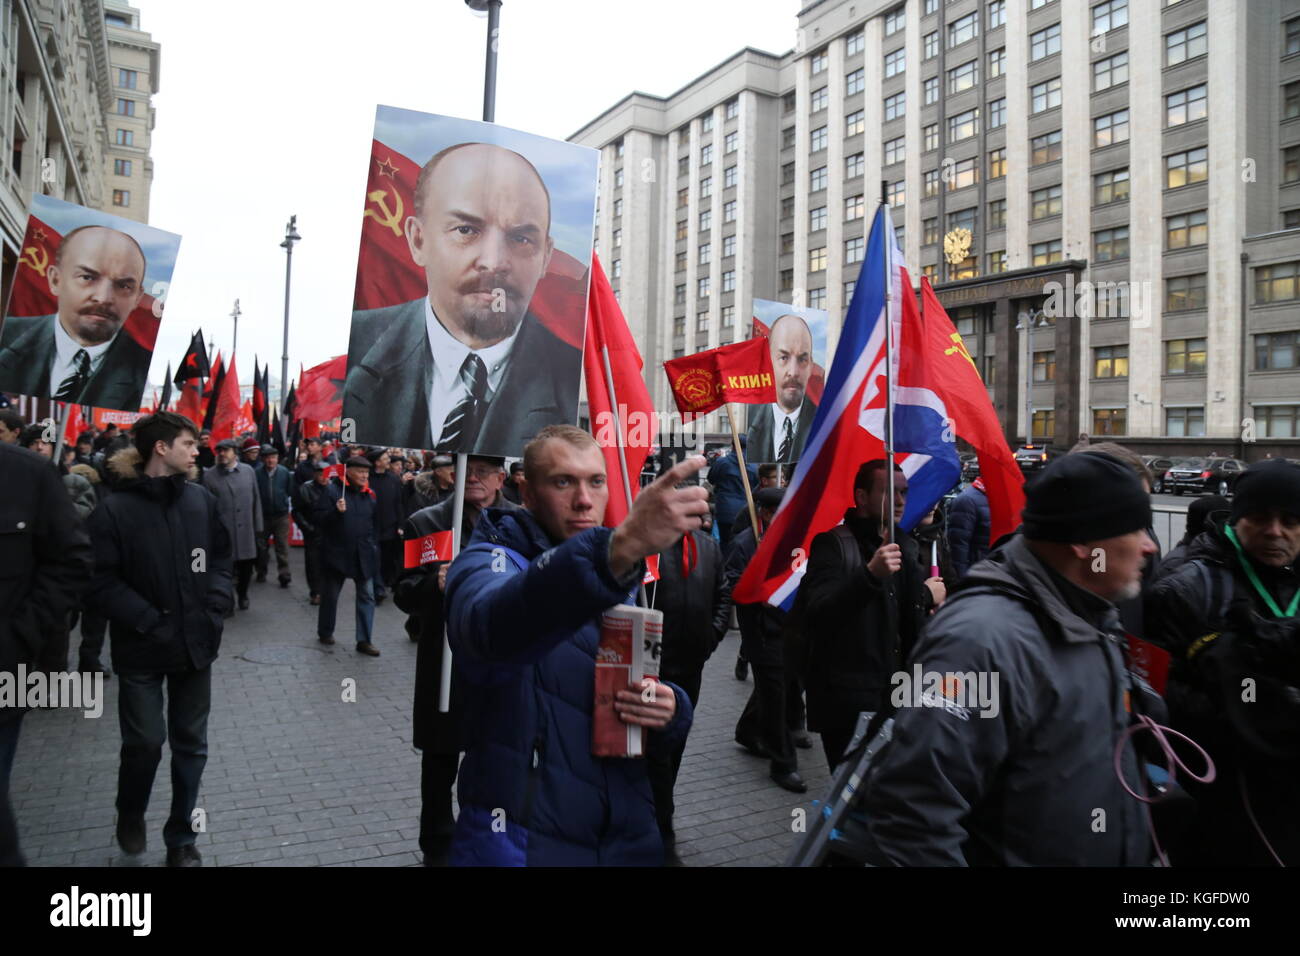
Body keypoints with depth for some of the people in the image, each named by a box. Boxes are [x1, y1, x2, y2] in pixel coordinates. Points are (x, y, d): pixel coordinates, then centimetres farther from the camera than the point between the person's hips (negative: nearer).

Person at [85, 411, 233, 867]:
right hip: (142, 648, -3)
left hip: (195, 642, 3)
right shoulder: (115, 510, -11)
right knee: (145, 741, 4)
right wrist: (148, 620, -16)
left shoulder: (202, 500, 1)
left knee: (191, 743, 10)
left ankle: (181, 838, 26)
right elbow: (100, 583, -11)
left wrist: (215, 605, -2)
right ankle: (130, 816, 36)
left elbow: (221, 557, 11)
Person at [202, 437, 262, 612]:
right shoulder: (209, 476, -3)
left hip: (246, 531, 3)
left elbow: (256, 500, 7)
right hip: (223, 532, -3)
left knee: (246, 566, 13)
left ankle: (242, 595, 36)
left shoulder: (248, 471, 4)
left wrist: (258, 526, 6)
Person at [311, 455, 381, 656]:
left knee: (367, 596, -1)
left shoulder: (369, 494, 7)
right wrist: (336, 511, -26)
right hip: (336, 554, -4)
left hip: (363, 555, 4)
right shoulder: (332, 491, -8)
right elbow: (317, 519, -12)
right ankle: (325, 632, 32)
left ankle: (365, 640, 4)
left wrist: (373, 545, 13)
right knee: (330, 595, 12)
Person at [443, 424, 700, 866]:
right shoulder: (488, 562, -12)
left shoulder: (621, 585, 9)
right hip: (521, 844, -5)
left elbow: (663, 698, 11)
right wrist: (620, 546, -52)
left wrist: (671, 709, -13)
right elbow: (493, 625, -37)